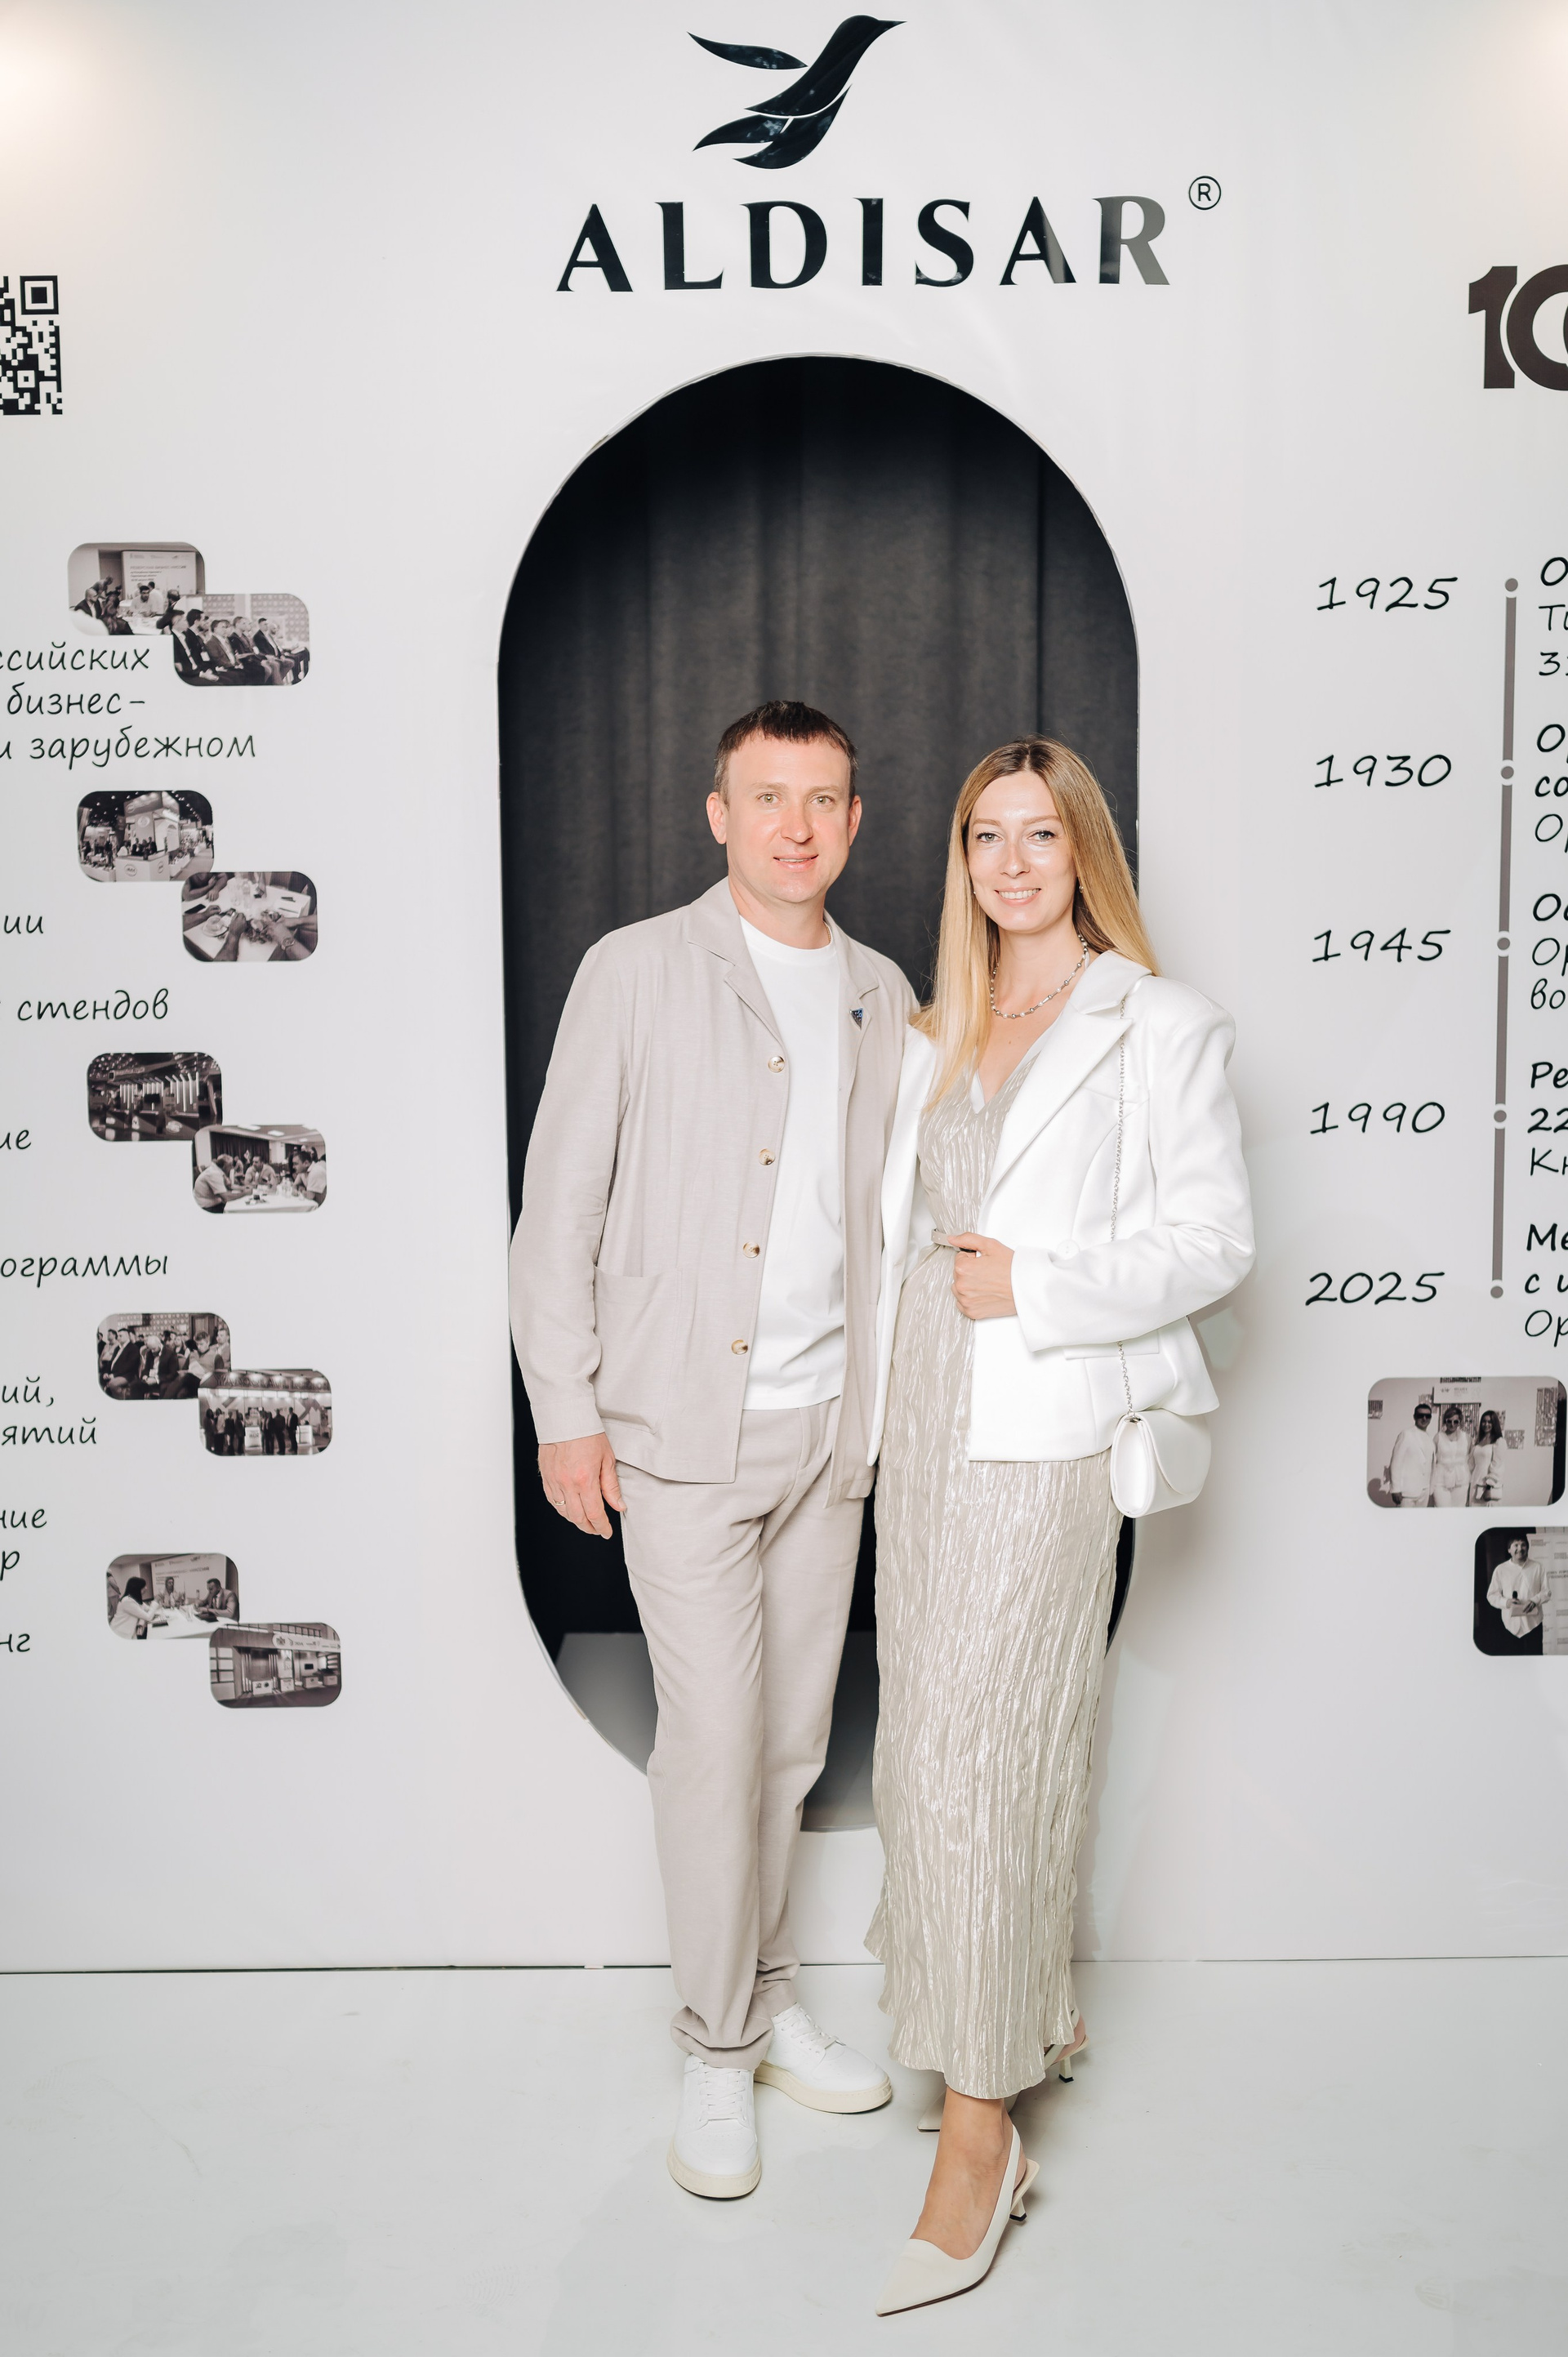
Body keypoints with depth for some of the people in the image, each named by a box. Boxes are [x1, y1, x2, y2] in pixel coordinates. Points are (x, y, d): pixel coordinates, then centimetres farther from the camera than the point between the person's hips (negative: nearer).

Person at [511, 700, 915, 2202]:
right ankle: (716, 2049, 18)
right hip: (683, 1429, -4)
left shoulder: (882, 995, 10)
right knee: (714, 1741, -2)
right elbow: (559, 1204, -5)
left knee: (793, 1738, 13)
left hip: (830, 1428, 5)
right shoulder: (637, 973, -4)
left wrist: (887, 1401, 11)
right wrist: (564, 1412, -8)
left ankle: (768, 2003, 32)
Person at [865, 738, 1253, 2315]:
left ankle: (979, 2123, 3)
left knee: (979, 1749, -8)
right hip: (925, 1416, 7)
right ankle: (1040, 2005, 35)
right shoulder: (936, 1037, 14)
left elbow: (1216, 1237, -7)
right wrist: (884, 1400, 13)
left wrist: (1036, 1286, -17)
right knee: (936, 1725, 14)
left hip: (1048, 1431, -7)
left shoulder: (1158, 1028, -4)